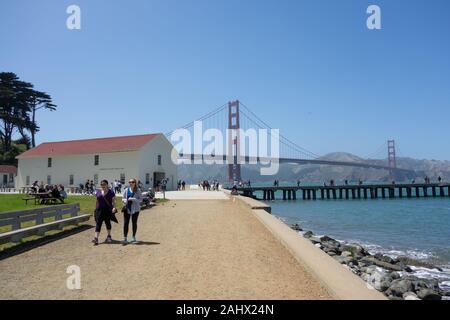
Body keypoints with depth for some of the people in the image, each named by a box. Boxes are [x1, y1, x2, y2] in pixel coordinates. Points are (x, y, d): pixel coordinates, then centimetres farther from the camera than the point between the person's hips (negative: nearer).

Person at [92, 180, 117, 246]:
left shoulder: (111, 192, -2)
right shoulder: (98, 192, 8)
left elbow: (113, 201, -3)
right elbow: (97, 200, 15)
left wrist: (114, 207, -18)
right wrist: (96, 209, 14)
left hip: (108, 210, -2)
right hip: (99, 210, 2)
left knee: (108, 223, 10)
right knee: (98, 224, -5)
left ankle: (109, 236, 27)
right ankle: (96, 238, -9)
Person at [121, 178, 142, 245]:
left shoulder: (138, 190, -2)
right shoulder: (126, 190, 5)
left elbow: (140, 199, -4)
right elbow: (123, 198, 11)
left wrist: (133, 199, -19)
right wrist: (125, 200, -12)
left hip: (135, 209, -1)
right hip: (127, 209, 1)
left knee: (134, 223, 10)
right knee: (126, 223, -4)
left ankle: (133, 237, 25)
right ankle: (125, 238, 2)